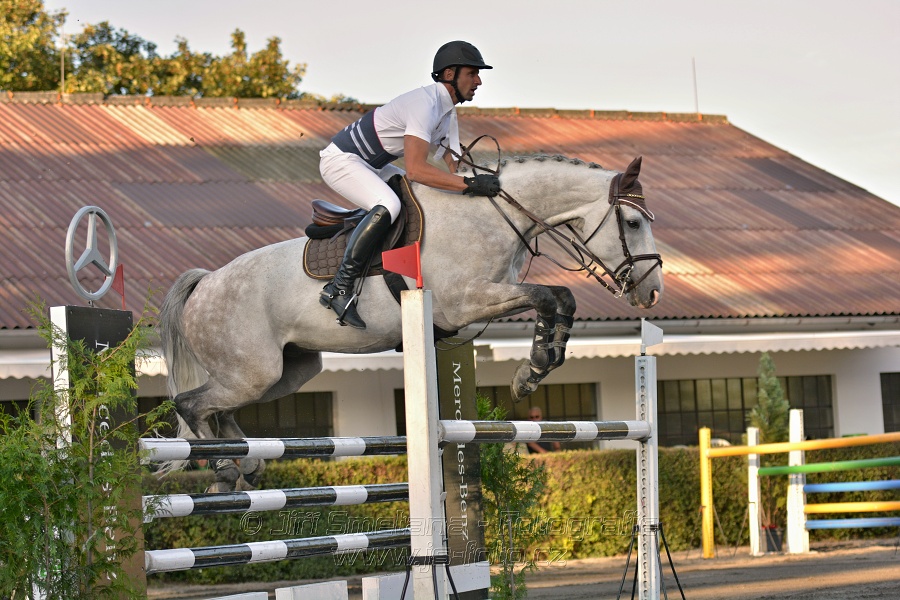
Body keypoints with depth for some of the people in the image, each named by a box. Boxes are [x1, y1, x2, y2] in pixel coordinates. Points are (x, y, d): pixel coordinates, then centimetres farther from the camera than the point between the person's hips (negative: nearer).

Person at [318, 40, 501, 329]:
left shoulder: (448, 112, 8)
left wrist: (479, 184, -5)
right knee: (388, 206, -34)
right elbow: (416, 169, -35)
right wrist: (468, 184, -37)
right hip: (341, 160, -11)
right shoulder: (425, 104, -25)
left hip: (371, 166, 11)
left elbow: (454, 168, 10)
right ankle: (339, 288, -32)